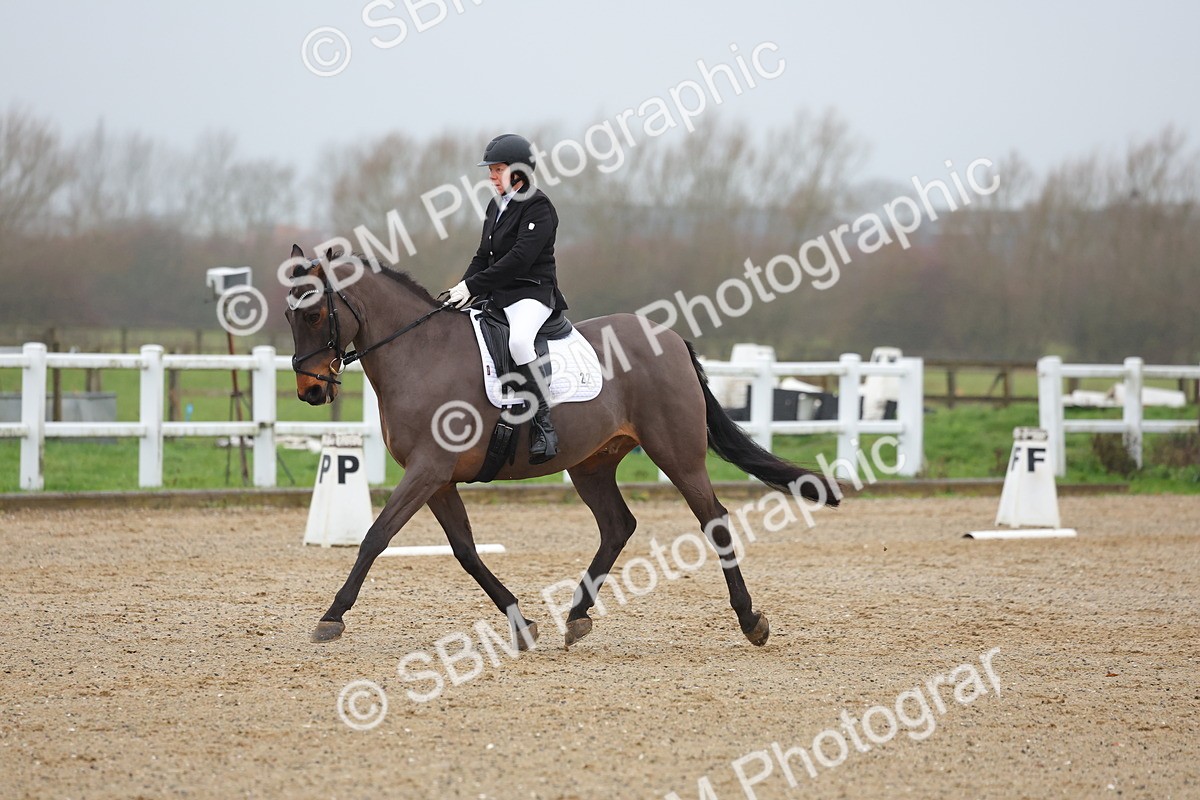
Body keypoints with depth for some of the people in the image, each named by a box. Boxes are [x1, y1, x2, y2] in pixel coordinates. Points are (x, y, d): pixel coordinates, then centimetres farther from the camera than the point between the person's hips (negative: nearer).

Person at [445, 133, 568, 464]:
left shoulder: (538, 208, -11)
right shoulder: (496, 206, 16)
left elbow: (518, 260, -21)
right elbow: (483, 256, 19)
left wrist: (473, 287, -22)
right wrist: (463, 289, 2)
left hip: (532, 293, -10)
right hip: (497, 297, 10)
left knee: (519, 340, -38)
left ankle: (544, 423, -34)